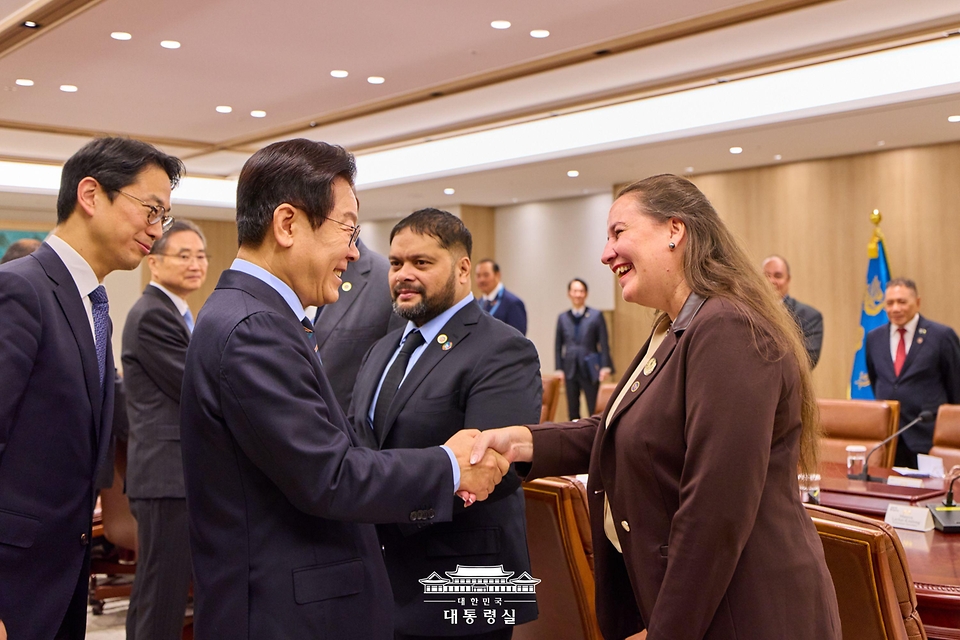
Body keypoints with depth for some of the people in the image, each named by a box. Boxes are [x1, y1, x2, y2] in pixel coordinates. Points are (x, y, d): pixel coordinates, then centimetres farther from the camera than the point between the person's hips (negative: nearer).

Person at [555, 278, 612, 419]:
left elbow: (604, 344, 0)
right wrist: (559, 368, 4)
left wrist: (605, 366, -7)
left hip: (590, 370, -3)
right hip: (570, 370, 3)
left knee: (594, 411, -3)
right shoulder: (562, 318, 10)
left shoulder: (596, 316, 2)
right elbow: (558, 345, 11)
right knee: (572, 411, 7)